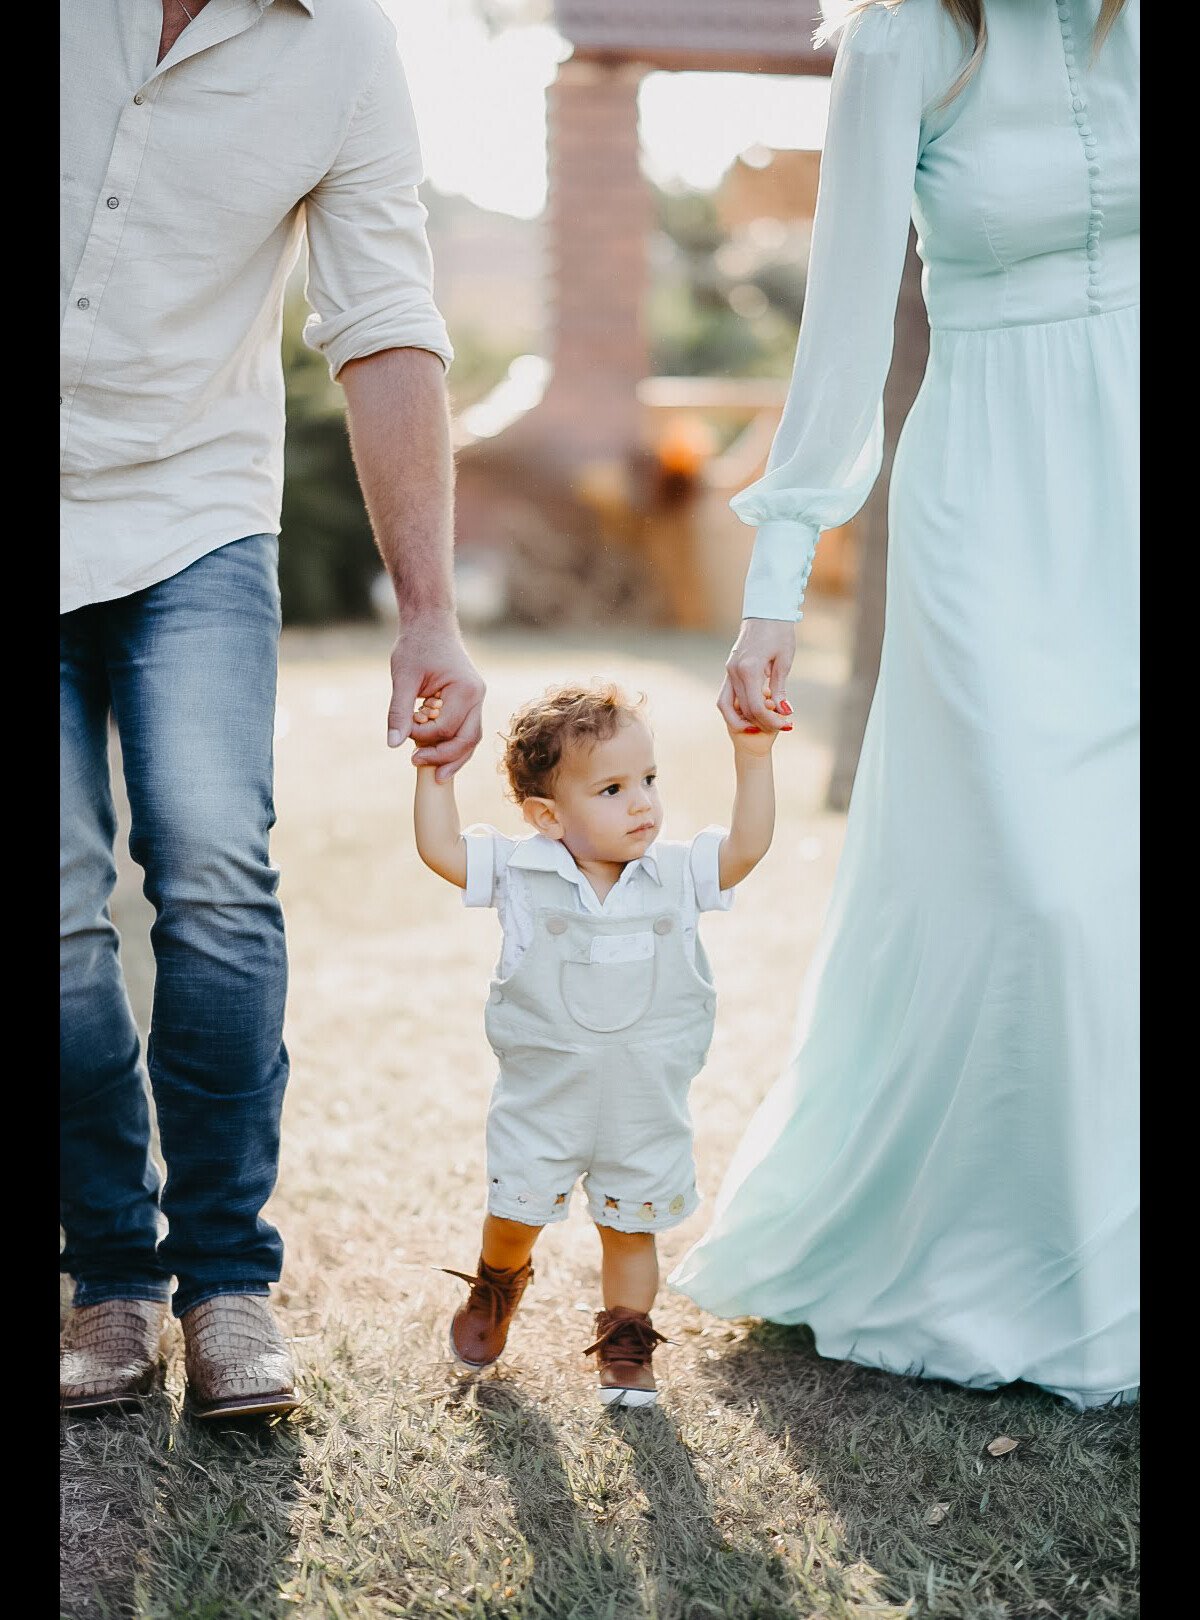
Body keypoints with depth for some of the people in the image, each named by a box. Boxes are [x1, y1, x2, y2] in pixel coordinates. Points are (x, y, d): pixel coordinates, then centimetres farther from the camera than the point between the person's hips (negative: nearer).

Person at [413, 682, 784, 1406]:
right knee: (517, 1213, 13)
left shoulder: (676, 874, -5)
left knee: (631, 1228, 11)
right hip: (545, 1100, -1)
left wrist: (754, 760, -18)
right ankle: (496, 1290, 45)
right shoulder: (520, 872, -10)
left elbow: (747, 848, -10)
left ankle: (626, 1346, 29)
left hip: (647, 1108, 1)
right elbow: (441, 849, -11)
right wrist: (436, 770, -19)